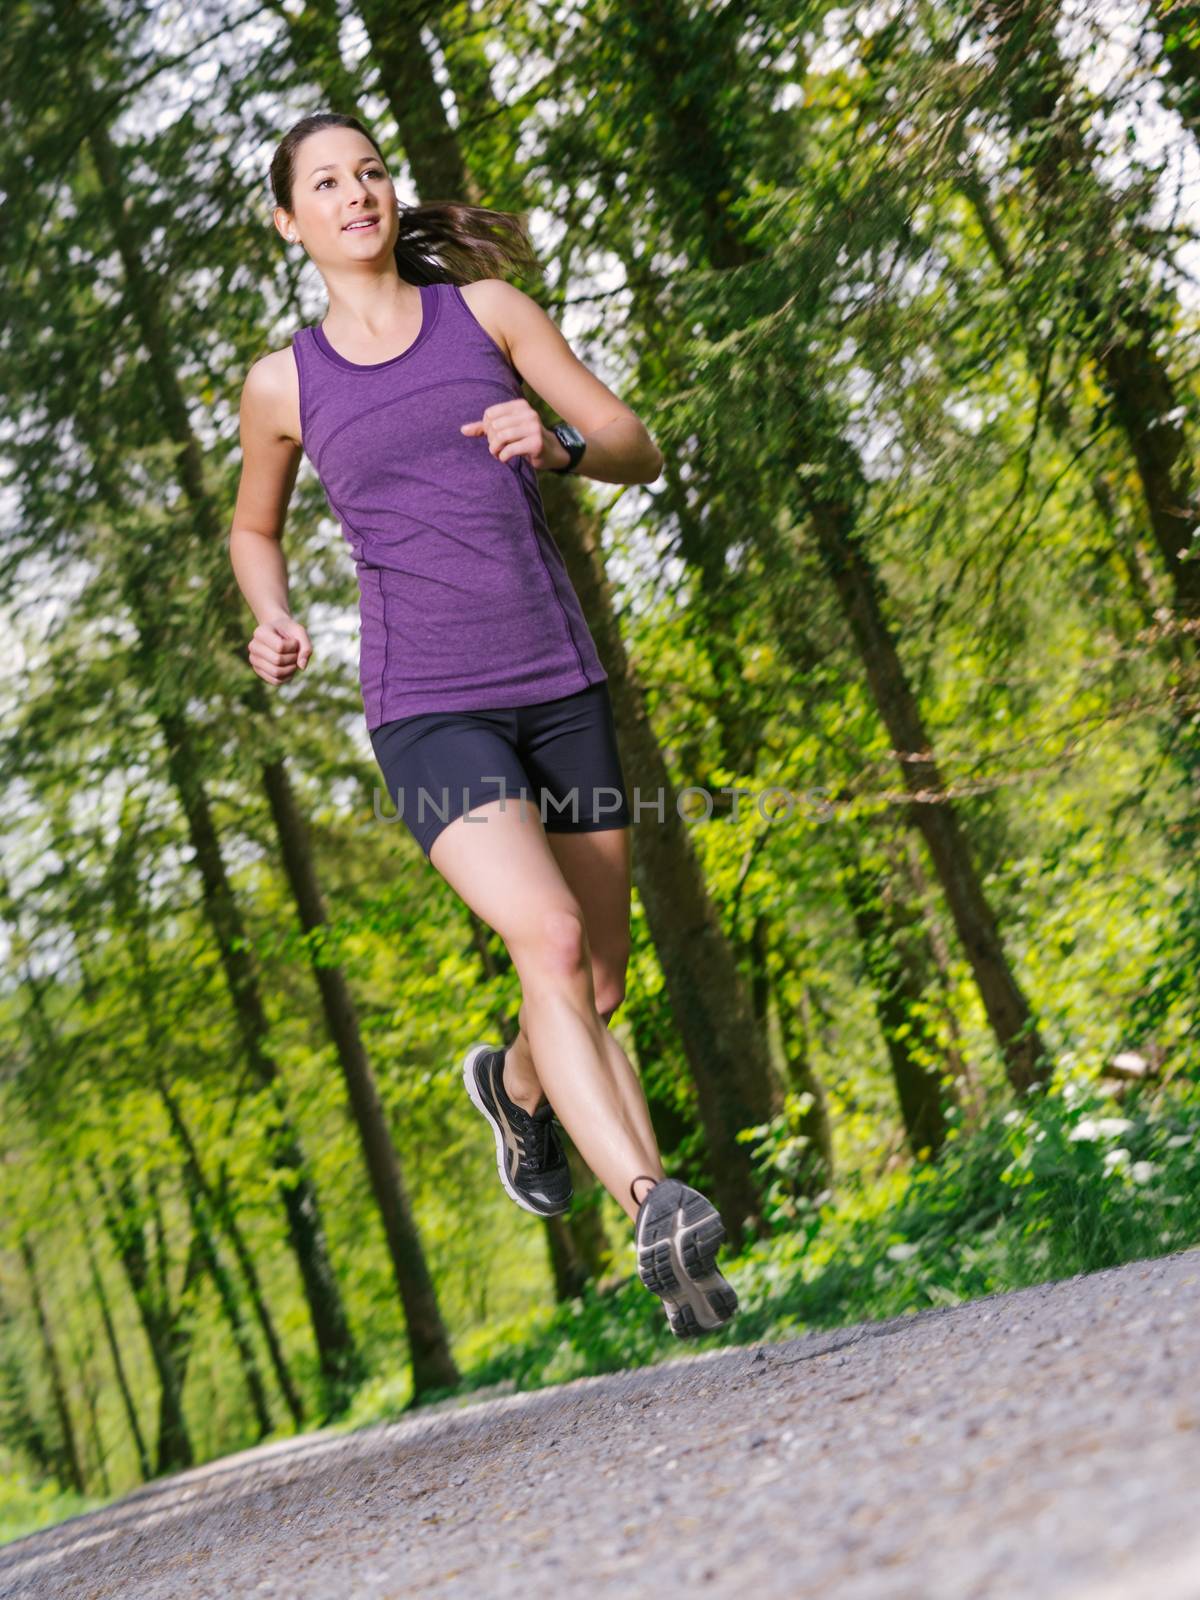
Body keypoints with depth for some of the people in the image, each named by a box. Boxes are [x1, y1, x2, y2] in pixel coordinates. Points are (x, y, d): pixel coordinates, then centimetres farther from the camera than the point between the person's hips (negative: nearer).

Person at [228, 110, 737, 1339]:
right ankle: (653, 1211, -33)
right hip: (427, 713, -3)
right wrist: (272, 621, 3)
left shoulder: (486, 308, 7)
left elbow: (639, 451, 6)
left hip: (558, 686, 3)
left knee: (598, 988, 12)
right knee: (549, 938, -26)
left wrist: (556, 444, -16)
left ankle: (514, 1084, 46)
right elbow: (254, 527, 24)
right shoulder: (284, 385, 6)